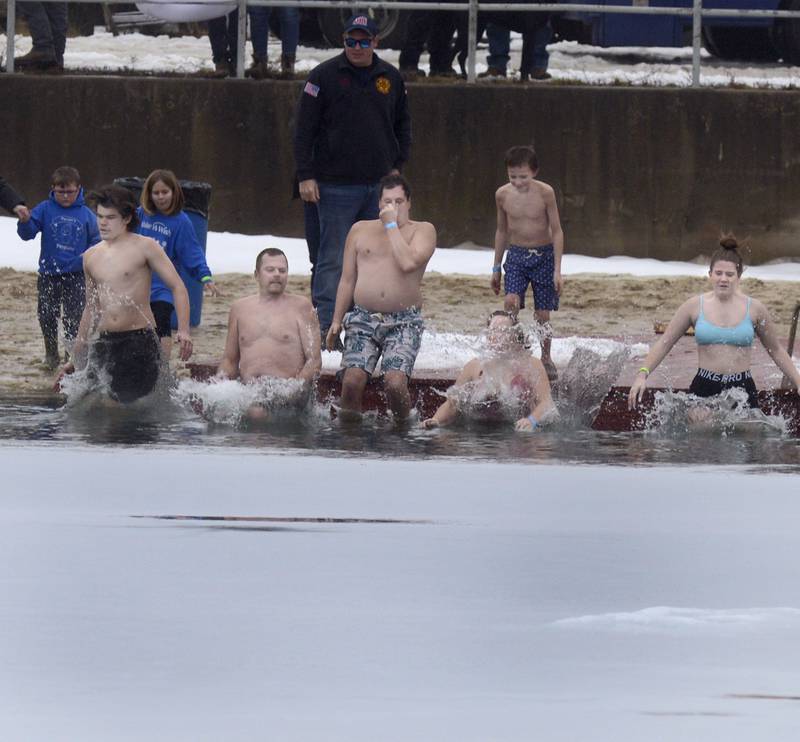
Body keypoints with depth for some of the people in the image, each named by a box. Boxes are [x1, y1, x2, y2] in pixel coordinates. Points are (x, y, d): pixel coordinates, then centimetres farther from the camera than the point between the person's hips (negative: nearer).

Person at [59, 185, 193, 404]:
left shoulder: (145, 247, -2)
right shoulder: (91, 257, 14)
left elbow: (178, 288, -3)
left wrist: (183, 330, -18)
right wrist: (77, 357, 22)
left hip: (140, 339, -5)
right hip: (104, 344, 5)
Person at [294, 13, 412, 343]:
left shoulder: (390, 78, 9)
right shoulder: (324, 76, -3)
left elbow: (402, 125, 22)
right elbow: (304, 128, -4)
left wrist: (397, 165, 12)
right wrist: (306, 176, -10)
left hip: (380, 186, 4)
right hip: (336, 186, -4)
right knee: (333, 259, -5)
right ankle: (324, 325, -4)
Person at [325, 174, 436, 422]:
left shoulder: (422, 231, 6)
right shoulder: (361, 230, 15)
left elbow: (408, 263, -14)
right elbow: (347, 280, 17)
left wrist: (392, 225, -6)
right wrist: (336, 321, 11)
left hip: (403, 322, -2)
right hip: (363, 318, 2)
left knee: (395, 382, -23)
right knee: (352, 379, -19)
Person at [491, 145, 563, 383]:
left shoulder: (544, 193, -14)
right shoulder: (502, 194, -4)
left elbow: (557, 231, -8)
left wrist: (557, 269, -11)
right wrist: (496, 267, 13)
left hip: (543, 256, -2)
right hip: (516, 256, 2)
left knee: (542, 313, 4)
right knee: (511, 303, -20)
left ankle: (546, 359, 21)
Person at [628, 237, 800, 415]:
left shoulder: (754, 308, 3)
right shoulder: (694, 306, 2)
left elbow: (776, 351, 15)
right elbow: (664, 343, 7)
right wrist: (642, 375, -4)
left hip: (742, 389, 0)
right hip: (704, 388, 0)